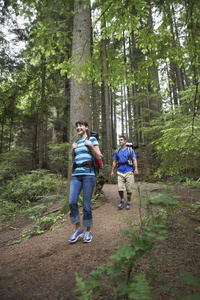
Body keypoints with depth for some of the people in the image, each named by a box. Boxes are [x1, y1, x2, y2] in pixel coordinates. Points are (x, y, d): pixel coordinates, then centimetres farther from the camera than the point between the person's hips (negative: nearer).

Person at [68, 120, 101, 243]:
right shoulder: (76, 142, 20)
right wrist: (73, 150, 9)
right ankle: (78, 230, 11)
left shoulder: (92, 139, 6)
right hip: (76, 175, 5)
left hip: (88, 174, -4)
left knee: (87, 204, -1)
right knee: (72, 202, -7)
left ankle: (88, 231, 17)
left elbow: (99, 157, 0)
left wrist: (91, 145, -9)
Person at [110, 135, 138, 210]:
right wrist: (112, 171, 11)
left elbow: (134, 160, -2)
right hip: (120, 172, 2)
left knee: (129, 189, 3)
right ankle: (122, 201, 19)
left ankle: (128, 203, 21)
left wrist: (136, 169, -17)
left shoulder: (130, 150, 5)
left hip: (129, 172, -2)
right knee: (120, 188, -5)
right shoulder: (117, 151, 12)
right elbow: (114, 162, 16)